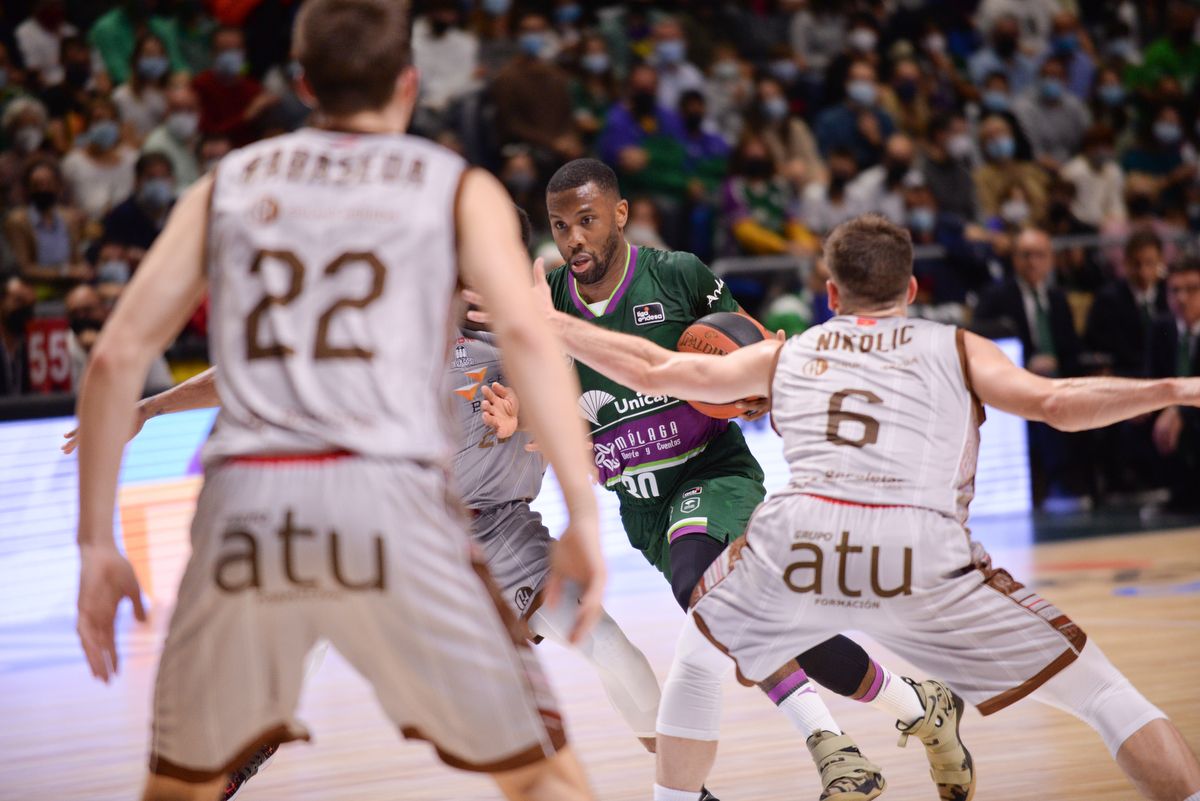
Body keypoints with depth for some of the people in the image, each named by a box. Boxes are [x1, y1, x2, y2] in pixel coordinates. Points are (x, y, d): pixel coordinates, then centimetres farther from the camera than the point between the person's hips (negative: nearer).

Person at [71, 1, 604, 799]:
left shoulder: (228, 184, 20)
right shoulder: (459, 187, 14)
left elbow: (118, 356, 13)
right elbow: (526, 332, -4)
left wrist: (96, 543, 16)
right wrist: (583, 513, -8)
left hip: (246, 503, 2)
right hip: (389, 500, -2)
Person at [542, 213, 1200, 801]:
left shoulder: (787, 354, 29)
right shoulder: (955, 348, 23)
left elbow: (654, 371, 27)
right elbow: (1054, 404, 6)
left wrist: (548, 322, 39)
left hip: (795, 537, 2)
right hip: (922, 549, -2)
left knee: (696, 659, 33)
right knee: (1104, 695, 8)